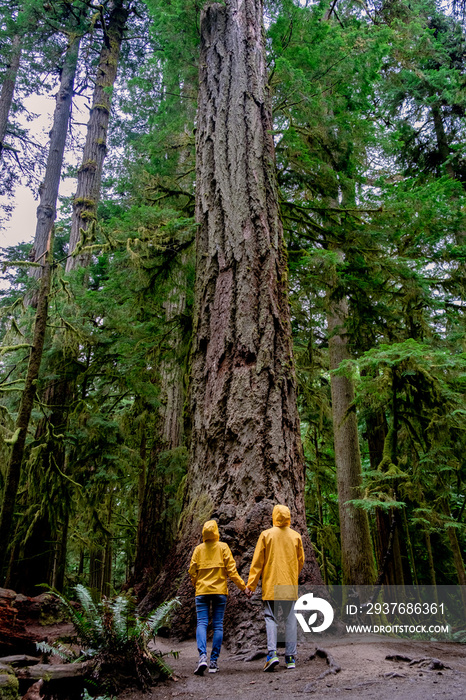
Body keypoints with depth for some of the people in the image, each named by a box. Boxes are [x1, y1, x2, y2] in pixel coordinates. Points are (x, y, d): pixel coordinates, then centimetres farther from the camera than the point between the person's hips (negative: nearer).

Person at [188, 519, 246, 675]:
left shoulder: (198, 549, 4)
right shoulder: (223, 547, 0)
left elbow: (192, 570, 4)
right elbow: (231, 569, -5)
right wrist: (242, 585, 3)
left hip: (202, 591, 1)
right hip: (219, 590, 0)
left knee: (202, 623, -1)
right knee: (218, 625, 5)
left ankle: (202, 656, -20)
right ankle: (214, 662, 5)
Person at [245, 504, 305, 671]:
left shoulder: (266, 535, -4)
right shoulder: (296, 536, 3)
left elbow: (257, 562, -4)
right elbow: (300, 561, 11)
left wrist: (251, 585, -1)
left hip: (271, 584, -2)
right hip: (290, 585, 2)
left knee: (270, 618, 4)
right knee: (290, 619, 8)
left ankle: (272, 653, -10)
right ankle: (290, 657, 10)